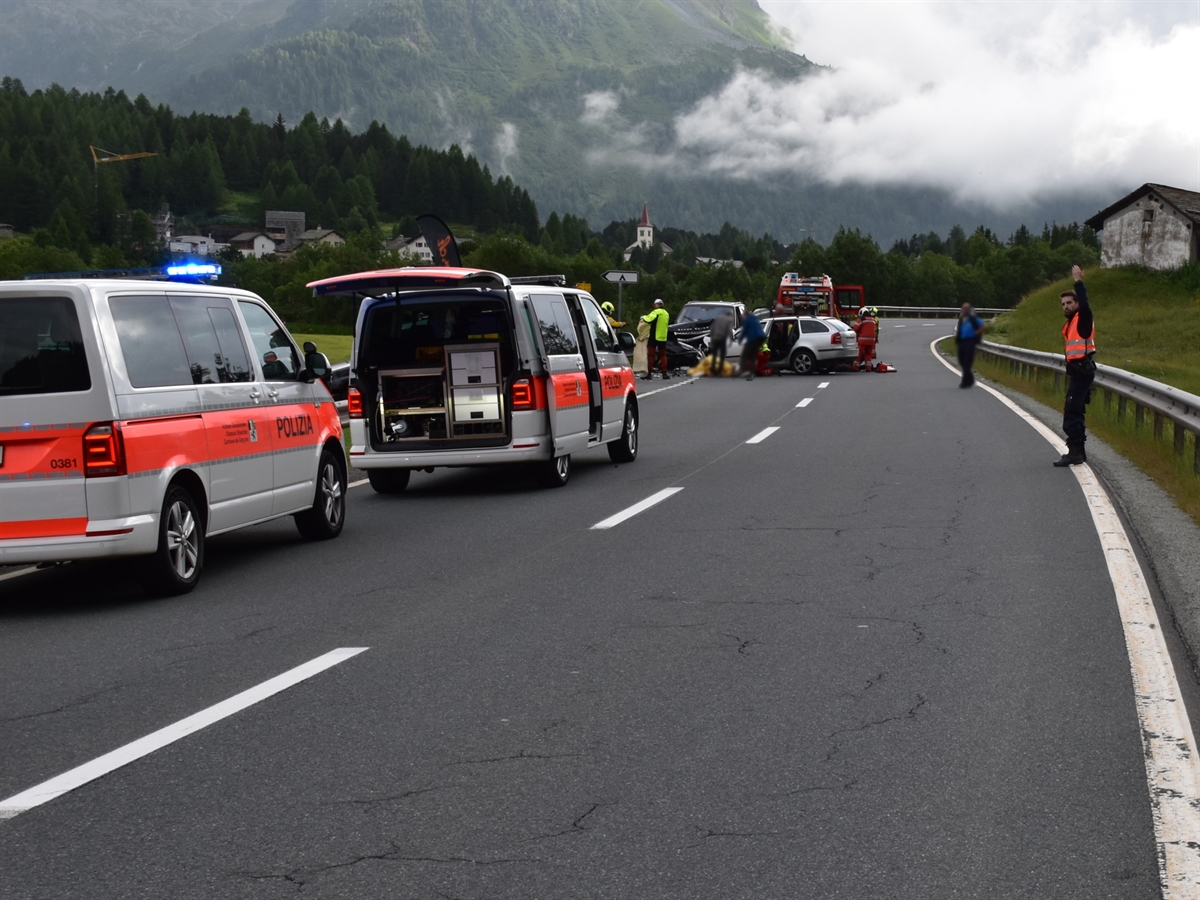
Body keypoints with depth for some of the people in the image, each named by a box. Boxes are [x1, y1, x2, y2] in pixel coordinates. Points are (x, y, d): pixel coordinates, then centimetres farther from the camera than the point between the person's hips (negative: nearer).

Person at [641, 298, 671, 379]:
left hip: (654, 336, -6)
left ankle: (649, 373, -3)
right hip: (663, 337, 6)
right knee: (663, 355, 13)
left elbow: (649, 320, -26)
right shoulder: (666, 313, 12)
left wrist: (643, 317, -5)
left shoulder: (656, 312, -12)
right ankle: (664, 373, 7)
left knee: (651, 354, -1)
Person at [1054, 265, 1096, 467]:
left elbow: (1084, 303, -26)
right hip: (1076, 371, 10)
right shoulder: (1071, 323, 18)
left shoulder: (1083, 318, -11)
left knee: (1071, 411, -15)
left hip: (1082, 370, -10)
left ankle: (1074, 452, -17)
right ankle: (1078, 451, 21)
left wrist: (1078, 282, -26)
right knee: (1075, 412, 14)